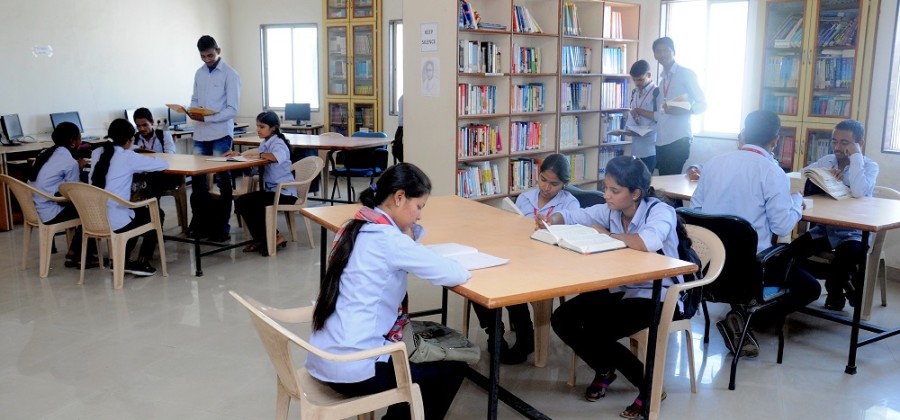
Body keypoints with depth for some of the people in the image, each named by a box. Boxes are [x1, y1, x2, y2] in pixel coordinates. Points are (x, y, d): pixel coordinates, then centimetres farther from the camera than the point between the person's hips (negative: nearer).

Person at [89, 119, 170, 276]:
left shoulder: (97, 153, 8)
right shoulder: (128, 157, -11)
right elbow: (164, 164, -5)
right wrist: (138, 165, 15)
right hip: (115, 222, -7)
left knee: (138, 212, 33)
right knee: (156, 215, 20)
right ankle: (141, 263, 17)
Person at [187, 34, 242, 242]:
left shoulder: (230, 75, -6)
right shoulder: (199, 73, 12)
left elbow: (232, 109, -11)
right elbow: (195, 99, 18)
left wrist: (206, 118, -20)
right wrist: (193, 111, -5)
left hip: (221, 134, -6)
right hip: (200, 134, 6)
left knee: (223, 180, 3)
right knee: (197, 179, 6)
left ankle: (221, 226, 10)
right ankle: (202, 222, 18)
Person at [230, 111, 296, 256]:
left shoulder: (277, 143, -14)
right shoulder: (265, 143, 12)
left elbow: (279, 156, -38)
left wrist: (260, 155, -29)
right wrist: (238, 155, -1)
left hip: (284, 192, -9)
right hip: (271, 189, 9)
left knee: (252, 205, -19)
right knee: (241, 202, 1)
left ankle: (273, 238, 1)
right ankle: (261, 239, 9)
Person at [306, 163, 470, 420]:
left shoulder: (353, 230, 9)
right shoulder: (390, 239, -17)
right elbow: (457, 275, -13)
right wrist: (460, 270, 8)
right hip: (353, 369, -9)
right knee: (452, 367, 11)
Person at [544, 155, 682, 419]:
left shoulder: (660, 211, -19)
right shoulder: (611, 210, 0)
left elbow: (649, 242, -41)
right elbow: (572, 216, 10)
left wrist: (605, 234, -26)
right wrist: (553, 220, -14)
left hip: (656, 296, -7)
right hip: (619, 289, 7)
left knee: (594, 334, -23)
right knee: (562, 319, -7)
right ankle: (605, 369, 18)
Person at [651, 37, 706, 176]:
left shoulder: (686, 74, 0)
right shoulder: (661, 79, 18)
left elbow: (702, 103, -4)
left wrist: (683, 111, -20)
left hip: (678, 139, -6)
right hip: (661, 140, 6)